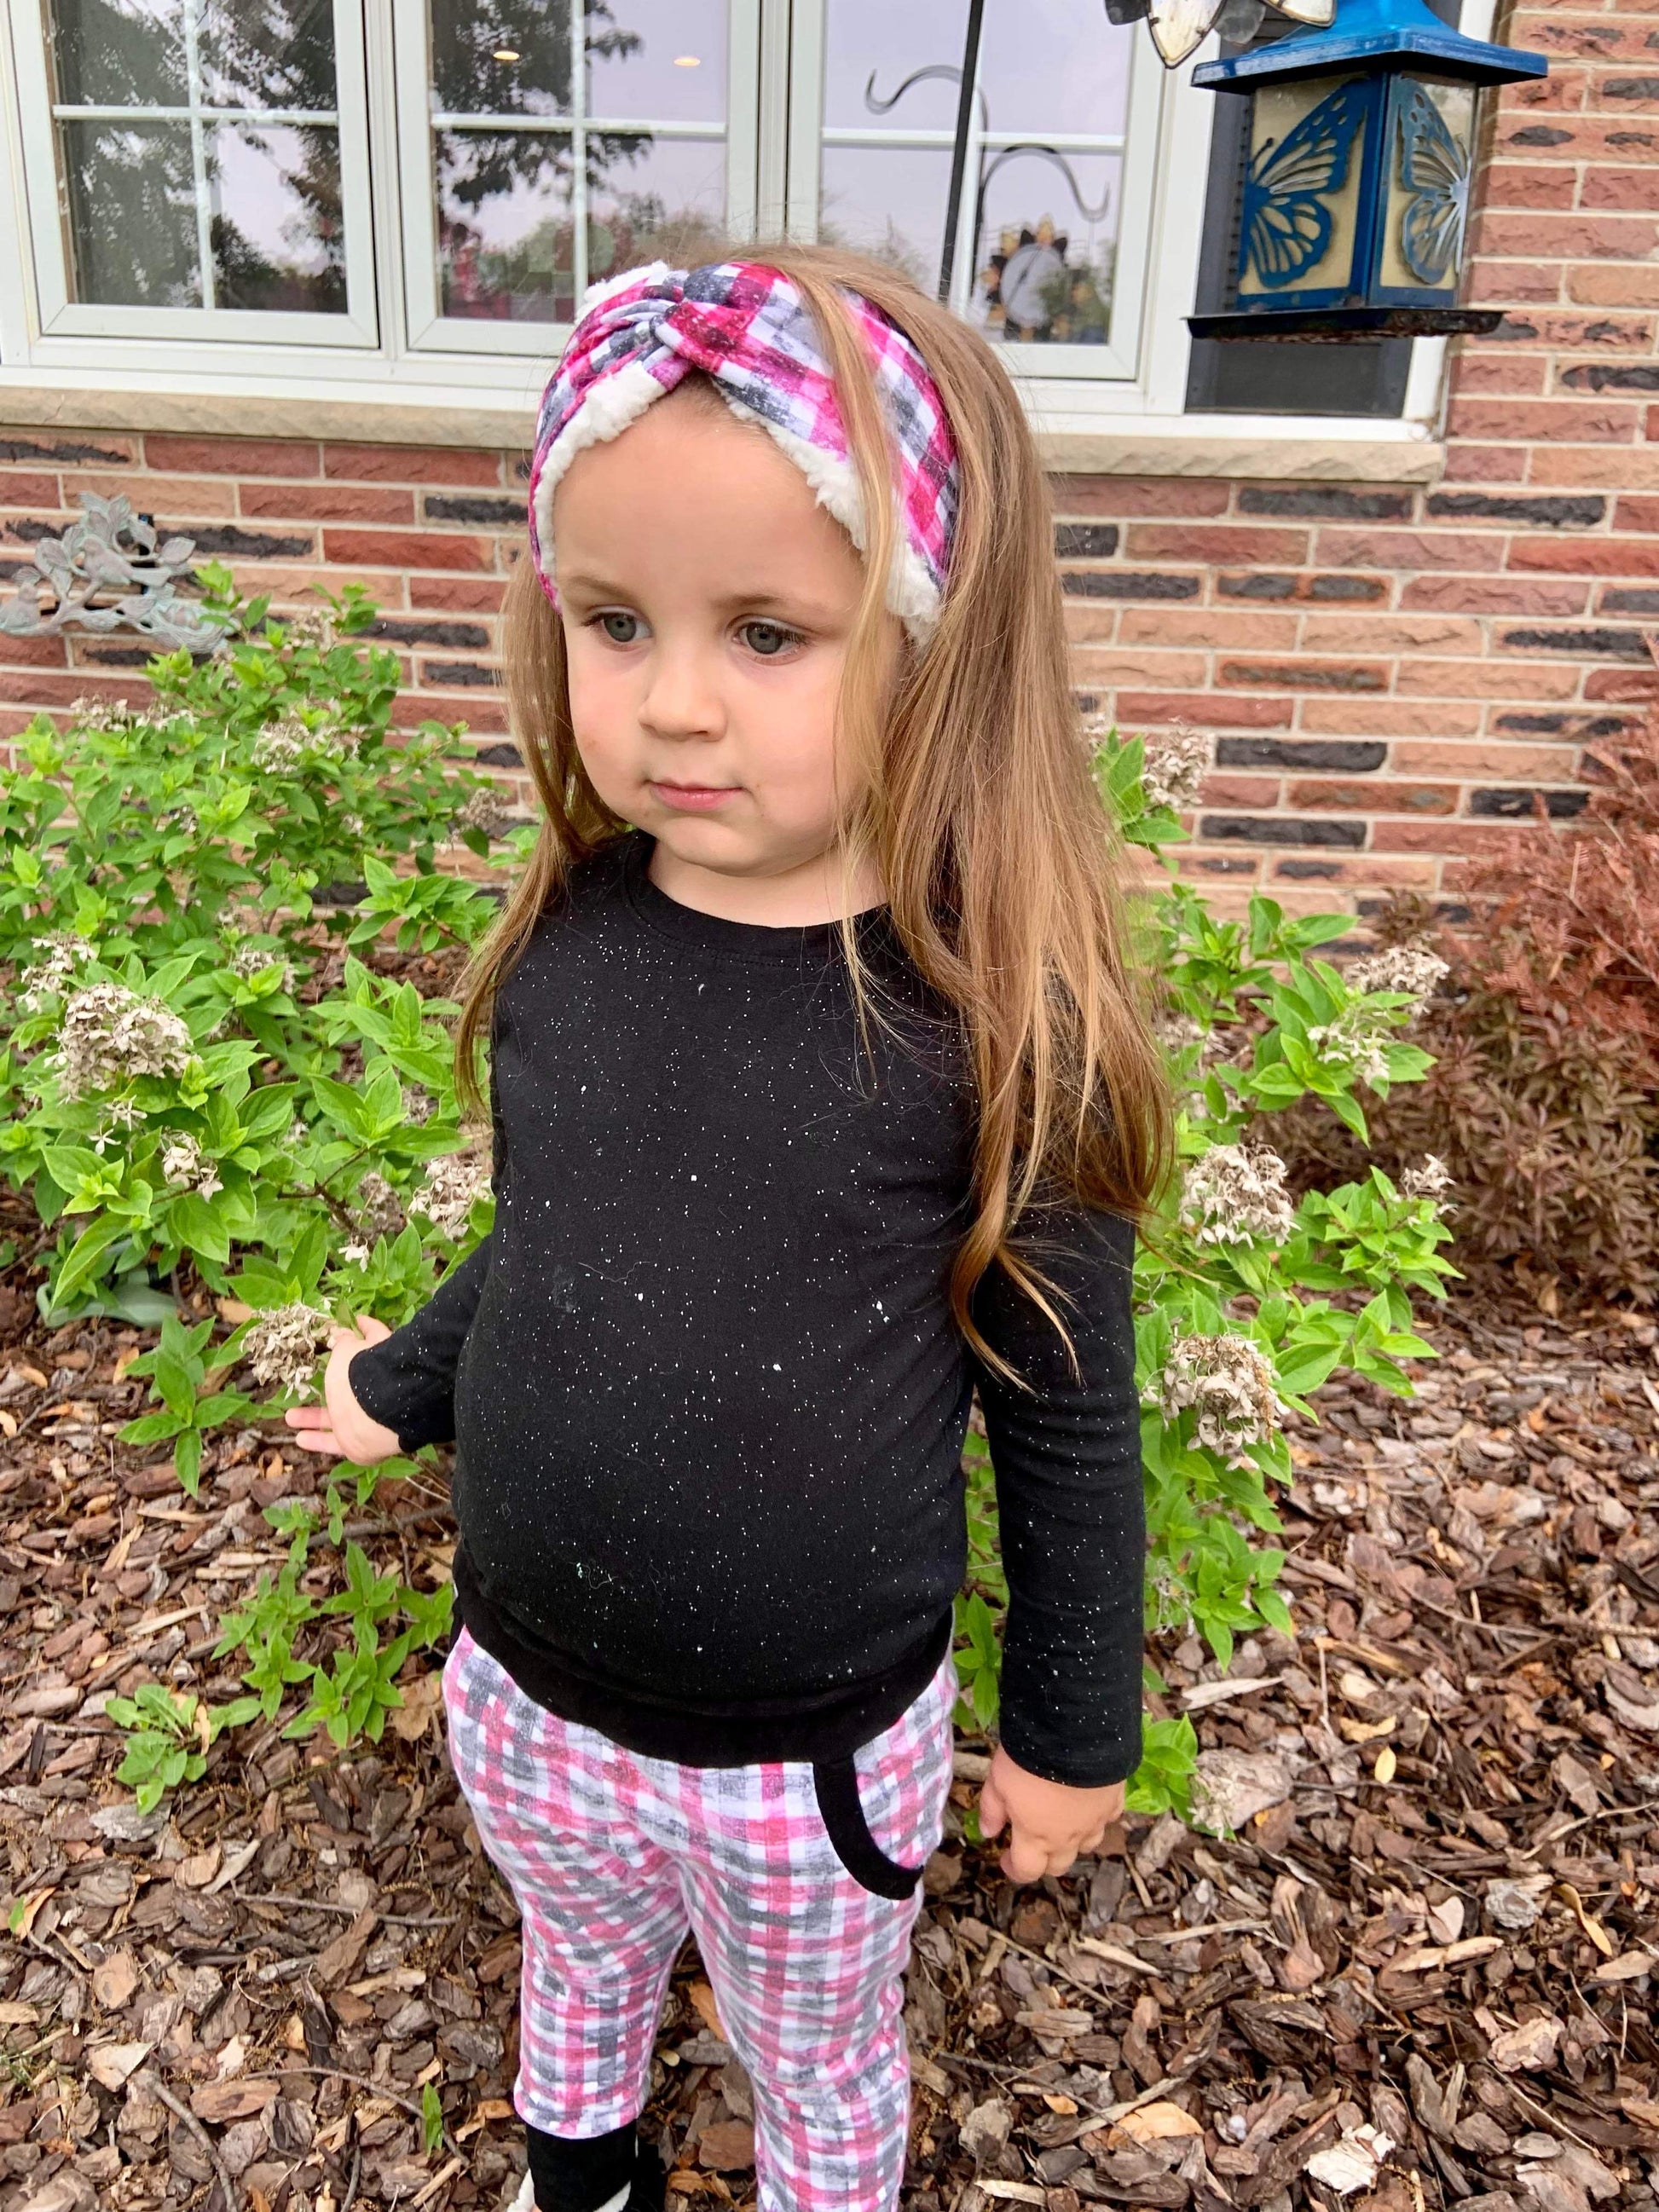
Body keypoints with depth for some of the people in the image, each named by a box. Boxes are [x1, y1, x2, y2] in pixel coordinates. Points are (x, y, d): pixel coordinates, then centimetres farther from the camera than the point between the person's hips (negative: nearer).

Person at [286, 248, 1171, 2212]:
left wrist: (1072, 1727, -2)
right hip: (528, 1701, 5)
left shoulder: (995, 1020, -24)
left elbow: (1064, 1419, -12)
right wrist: (406, 1384, 20)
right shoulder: (563, 941, -12)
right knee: (577, 1981, 34)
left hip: (816, 1759, -4)